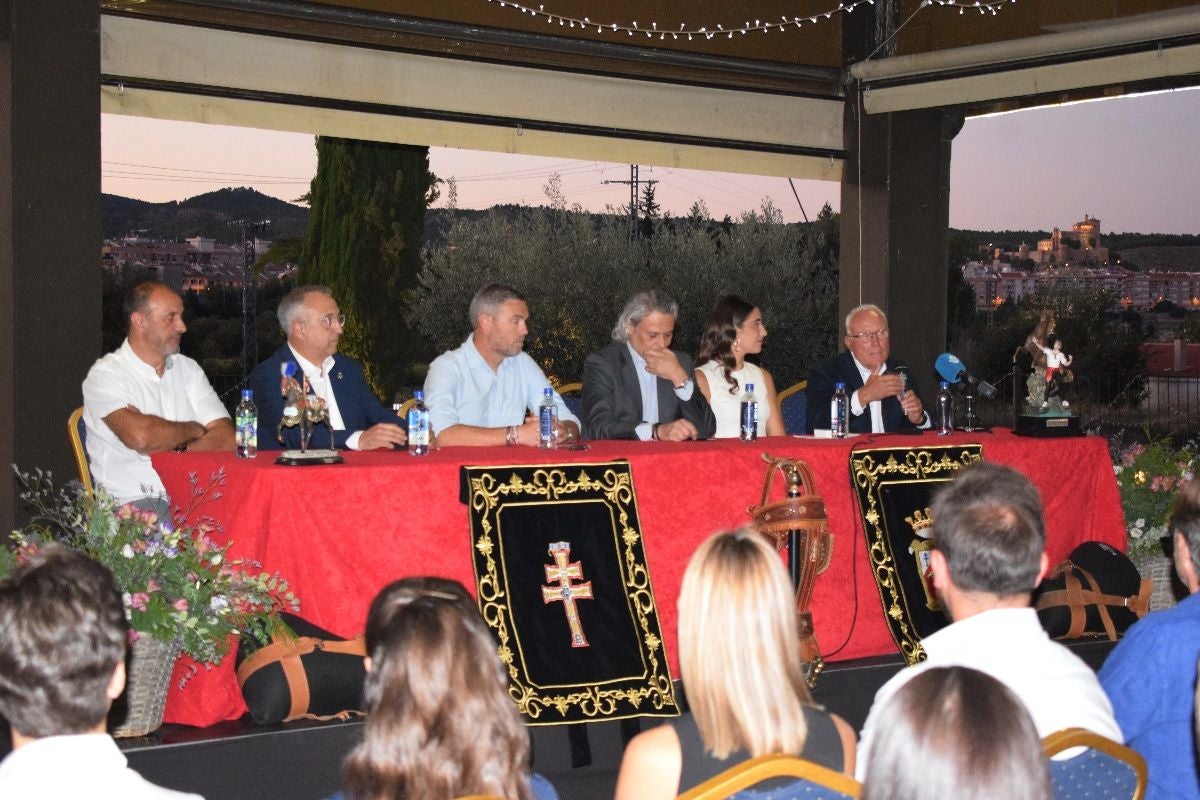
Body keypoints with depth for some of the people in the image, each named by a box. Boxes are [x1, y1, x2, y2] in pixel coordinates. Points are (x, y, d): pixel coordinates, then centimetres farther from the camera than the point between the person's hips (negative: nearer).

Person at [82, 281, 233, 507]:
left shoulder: (188, 369, 17)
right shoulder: (106, 373, -2)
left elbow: (226, 438, 5)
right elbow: (140, 437, -21)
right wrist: (194, 429, -2)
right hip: (132, 502, -5)